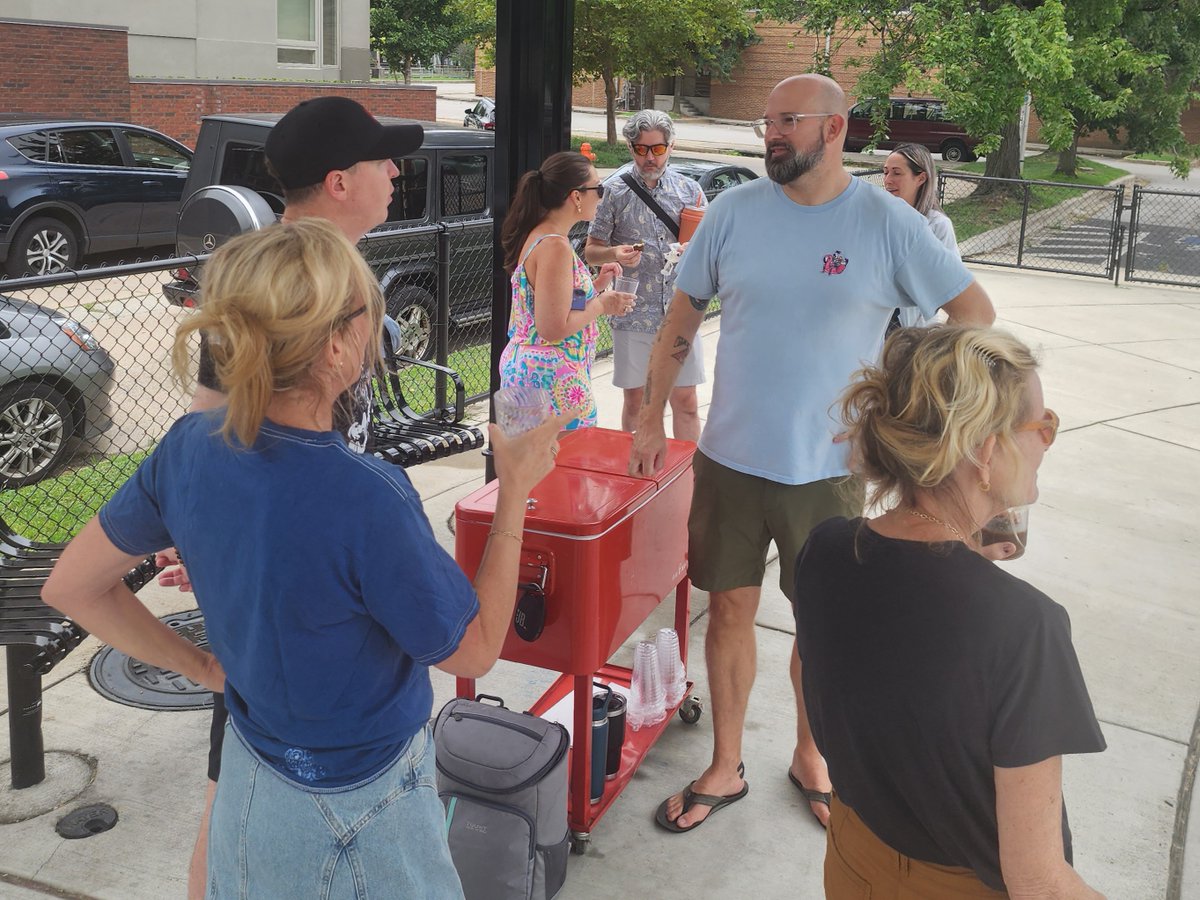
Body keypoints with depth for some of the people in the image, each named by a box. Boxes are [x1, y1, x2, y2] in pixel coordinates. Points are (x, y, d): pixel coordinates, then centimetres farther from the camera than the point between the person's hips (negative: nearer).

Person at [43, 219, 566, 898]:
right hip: (353, 810, -6)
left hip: (247, 767, 7)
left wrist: (204, 668, 6)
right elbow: (474, 652, -18)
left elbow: (72, 587, 0)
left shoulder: (189, 447, -13)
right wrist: (516, 492, -14)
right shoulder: (366, 499, -33)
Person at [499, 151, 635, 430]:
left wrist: (595, 286, 11)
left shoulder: (537, 235, 10)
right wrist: (601, 304, -10)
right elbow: (554, 328, -23)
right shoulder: (555, 246, -20)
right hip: (553, 379, -10)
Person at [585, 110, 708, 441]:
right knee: (634, 400, 9)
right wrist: (615, 254, -20)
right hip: (633, 313, -1)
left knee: (686, 401, 5)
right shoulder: (614, 191, 0)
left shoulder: (689, 189, 6)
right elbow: (591, 251, 3)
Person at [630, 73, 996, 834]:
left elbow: (975, 311, 1)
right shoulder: (734, 211, -1)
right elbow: (682, 319, 7)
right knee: (730, 609, 10)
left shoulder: (887, 222, -7)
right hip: (730, 457, 2)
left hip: (828, 465, -1)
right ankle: (725, 769, 28)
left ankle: (810, 757, 36)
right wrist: (652, 420, 4)